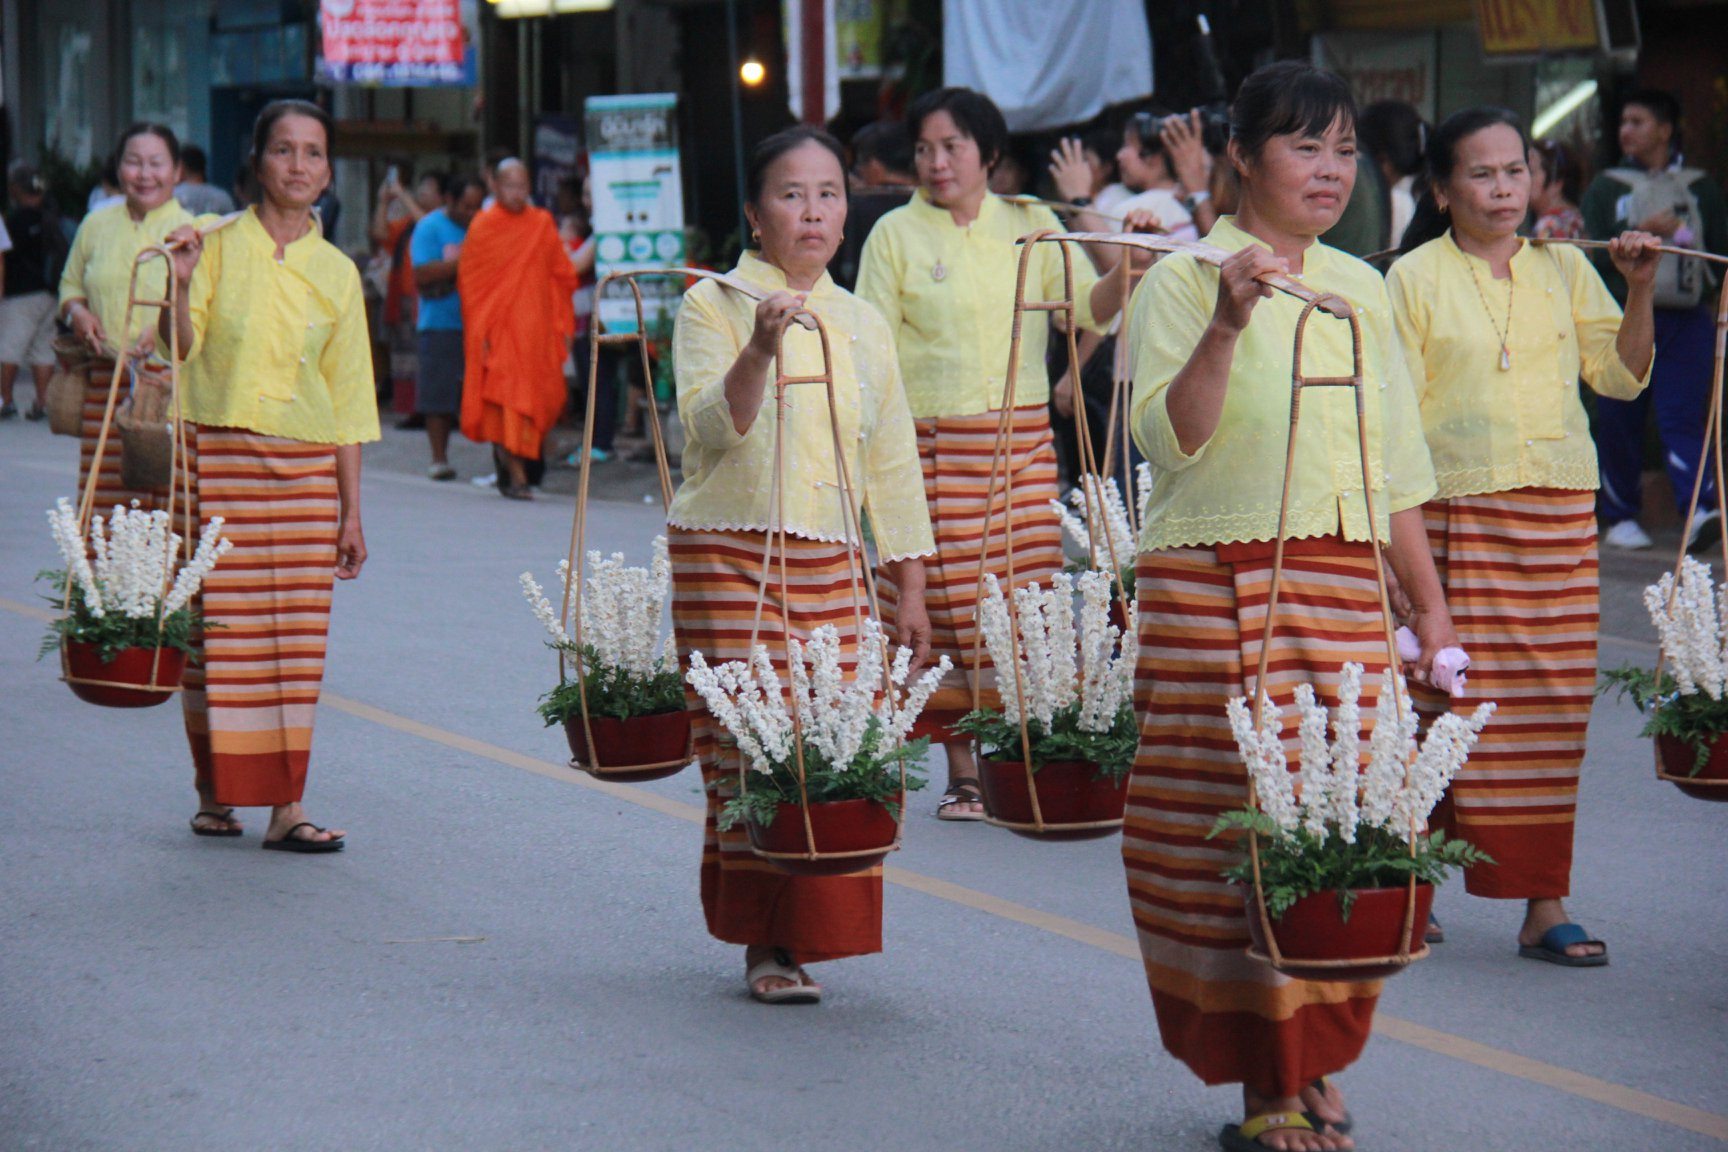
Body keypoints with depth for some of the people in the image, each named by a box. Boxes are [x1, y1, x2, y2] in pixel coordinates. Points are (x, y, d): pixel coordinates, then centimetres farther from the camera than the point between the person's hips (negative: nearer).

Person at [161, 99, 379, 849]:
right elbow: (179, 351, -8)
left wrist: (351, 511, 8)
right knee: (220, 629, -2)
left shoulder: (336, 273, 8)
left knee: (296, 636, -1)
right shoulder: (218, 247, 0)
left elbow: (348, 400, 10)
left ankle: (286, 806, 1)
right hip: (219, 459, -2)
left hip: (306, 469, 2)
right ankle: (215, 792, 12)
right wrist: (181, 285, -25)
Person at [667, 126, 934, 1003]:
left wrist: (911, 590, 14)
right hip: (727, 557, -4)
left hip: (829, 563, 4)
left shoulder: (862, 326, 14)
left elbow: (891, 464, 17)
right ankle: (764, 942, 2)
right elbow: (713, 427, -14)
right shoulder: (714, 305, 0)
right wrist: (759, 350, -31)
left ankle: (806, 930, 9)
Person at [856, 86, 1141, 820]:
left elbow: (1088, 308, 3)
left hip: (1023, 440, 2)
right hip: (935, 442, -2)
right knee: (950, 610, -5)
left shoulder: (1029, 225, 11)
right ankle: (963, 773, 4)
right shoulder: (897, 235, 4)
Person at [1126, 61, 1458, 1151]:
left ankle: (1316, 1060, 13)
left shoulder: (1360, 290, 14)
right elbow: (1170, 439, -13)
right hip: (1216, 583, -5)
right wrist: (1225, 326, -25)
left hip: (1345, 590, 5)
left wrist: (1432, 605, 15)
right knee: (1236, 823, -6)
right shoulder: (1186, 280, -2)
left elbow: (1396, 465, 18)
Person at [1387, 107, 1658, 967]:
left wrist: (1638, 292, -2)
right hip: (1456, 506, -3)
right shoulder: (1414, 279, 1)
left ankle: (1543, 903, 4)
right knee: (1453, 697, -5)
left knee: (1553, 703, 1)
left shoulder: (1564, 269, 11)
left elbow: (1620, 375, 11)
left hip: (1559, 509, 3)